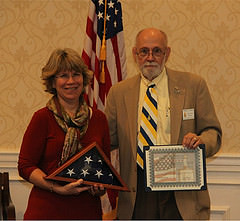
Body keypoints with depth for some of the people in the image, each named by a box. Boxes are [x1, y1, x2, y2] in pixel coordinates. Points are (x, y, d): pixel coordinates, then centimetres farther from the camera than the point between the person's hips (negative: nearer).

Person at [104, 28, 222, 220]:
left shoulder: (193, 85, 5)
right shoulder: (119, 93, 10)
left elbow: (213, 133, 7)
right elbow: (108, 141, 10)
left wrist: (201, 141, -16)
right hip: (137, 192, 1)